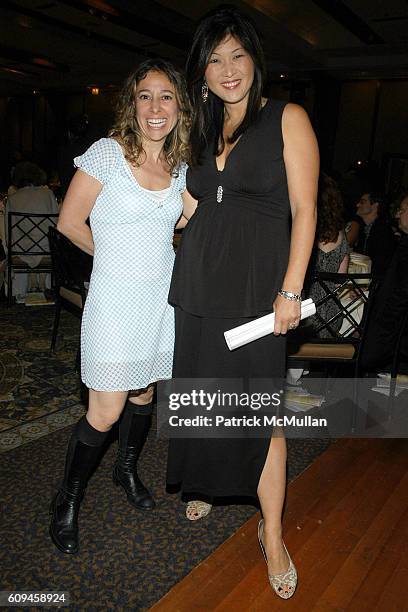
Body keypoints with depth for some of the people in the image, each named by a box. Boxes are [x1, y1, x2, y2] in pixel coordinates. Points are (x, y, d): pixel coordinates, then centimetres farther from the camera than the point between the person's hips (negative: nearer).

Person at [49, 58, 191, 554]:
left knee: (144, 393, 18)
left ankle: (127, 469, 44)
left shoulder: (179, 165, 6)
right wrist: (115, 256, 4)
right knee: (106, 412, -2)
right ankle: (68, 500, 23)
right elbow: (70, 222, -7)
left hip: (161, 294, 6)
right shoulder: (108, 152, -11)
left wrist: (144, 255, 5)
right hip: (116, 297, -5)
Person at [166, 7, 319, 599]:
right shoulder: (204, 130, 16)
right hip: (199, 283, 5)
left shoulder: (287, 118, 0)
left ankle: (273, 535, 17)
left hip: (256, 285, -5)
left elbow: (304, 209, -6)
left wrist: (290, 291, -12)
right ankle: (204, 484, 39)